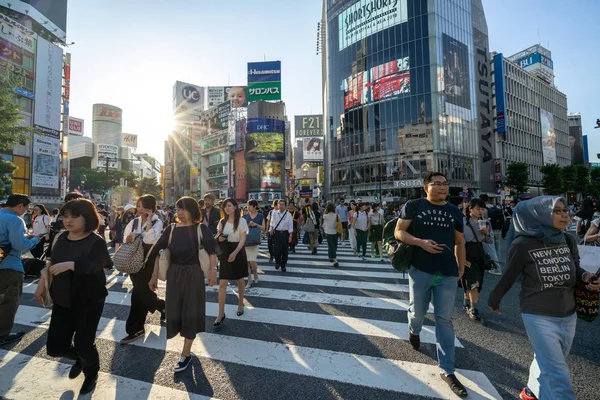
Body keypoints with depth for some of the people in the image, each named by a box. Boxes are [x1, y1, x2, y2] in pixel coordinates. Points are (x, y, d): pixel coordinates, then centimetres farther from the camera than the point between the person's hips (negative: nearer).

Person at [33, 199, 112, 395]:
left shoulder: (96, 242, -17)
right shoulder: (60, 237, 2)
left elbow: (94, 265, -32)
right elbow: (52, 263, 17)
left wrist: (69, 265, -43)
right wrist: (42, 285, 19)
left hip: (90, 301, -6)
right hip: (62, 300, 6)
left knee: (83, 343, 3)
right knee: (55, 347, 9)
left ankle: (91, 374, 35)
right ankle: (79, 358, 44)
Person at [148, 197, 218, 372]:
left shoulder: (200, 228, -9)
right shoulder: (171, 229, 0)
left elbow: (212, 249, -20)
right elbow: (158, 251, 5)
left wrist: (213, 269, -33)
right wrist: (154, 275, 3)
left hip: (193, 274, -3)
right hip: (174, 274, 3)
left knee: (190, 312, 7)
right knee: (174, 311, 12)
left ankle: (185, 354, 24)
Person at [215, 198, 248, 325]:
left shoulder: (241, 221, -8)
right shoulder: (222, 222, 5)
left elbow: (243, 239, -14)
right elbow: (218, 236, 14)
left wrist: (235, 252, -28)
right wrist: (219, 238, -11)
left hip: (238, 252, -2)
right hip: (225, 253, 3)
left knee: (240, 280, 14)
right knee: (222, 283, -3)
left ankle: (240, 304, 36)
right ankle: (221, 314, 4)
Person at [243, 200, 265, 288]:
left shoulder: (260, 216, 4)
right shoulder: (245, 216, 8)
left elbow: (263, 228, 3)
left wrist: (256, 224, -12)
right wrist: (248, 225, -11)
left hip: (255, 241, -2)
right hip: (245, 240, 2)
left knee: (252, 261, -10)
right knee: (247, 261, 2)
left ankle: (256, 274, 20)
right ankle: (249, 280, 15)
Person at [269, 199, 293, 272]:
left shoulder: (288, 215, -3)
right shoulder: (274, 213, 2)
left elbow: (290, 226, -2)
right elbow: (272, 223, 13)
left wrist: (290, 236, -6)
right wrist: (271, 230, 6)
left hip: (285, 233, -1)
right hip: (276, 233, 1)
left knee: (284, 251, 7)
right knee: (276, 250, -2)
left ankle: (283, 266, 25)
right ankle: (277, 262, 28)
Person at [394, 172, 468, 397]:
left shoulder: (455, 212, 8)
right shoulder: (413, 206, -3)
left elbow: (459, 242, 15)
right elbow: (399, 232, -6)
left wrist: (461, 268, 10)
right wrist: (421, 242, -21)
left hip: (448, 273, 3)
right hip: (420, 270, -2)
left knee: (444, 319, 5)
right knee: (418, 312, 12)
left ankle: (447, 370, 17)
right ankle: (414, 330, 49)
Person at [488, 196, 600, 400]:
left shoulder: (569, 241, -3)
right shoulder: (522, 245, -19)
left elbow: (576, 270, 9)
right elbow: (508, 277, -8)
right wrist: (494, 300, 3)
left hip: (569, 316, 6)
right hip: (538, 317, -6)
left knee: (547, 364, 24)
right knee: (558, 374, -2)